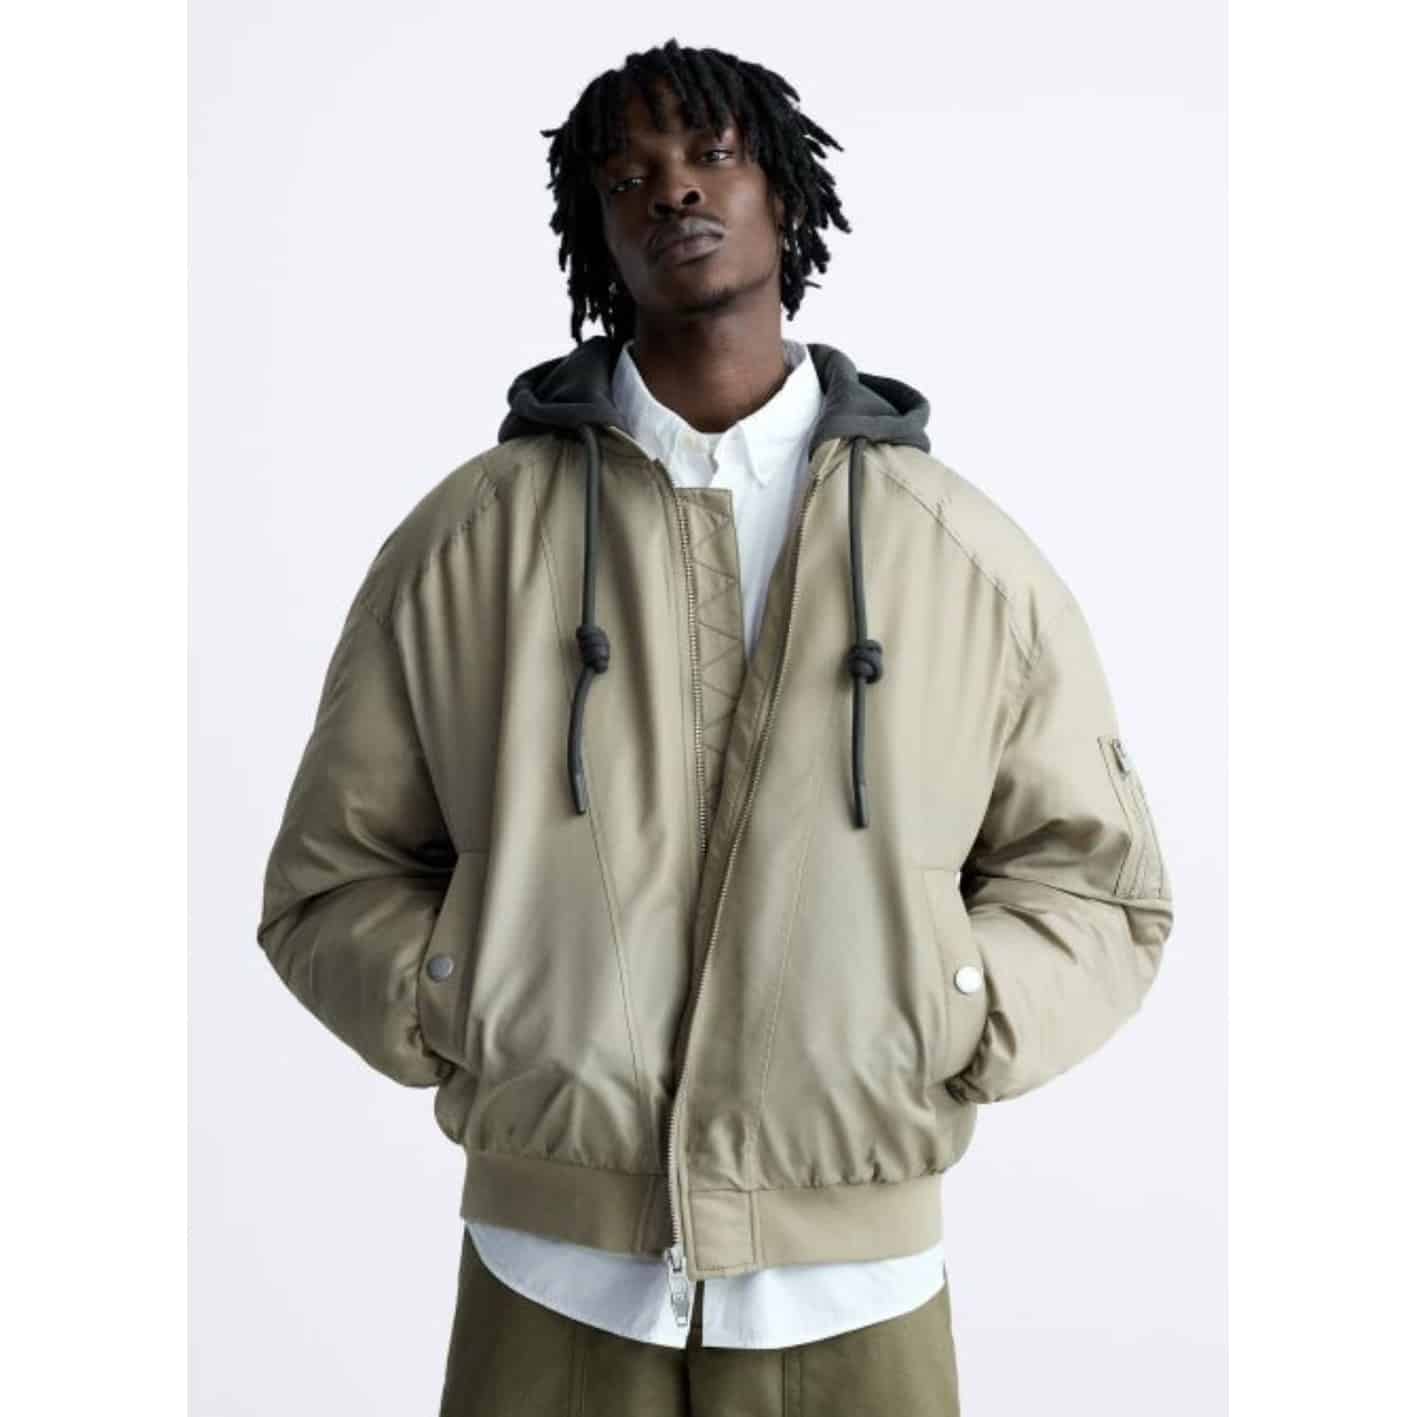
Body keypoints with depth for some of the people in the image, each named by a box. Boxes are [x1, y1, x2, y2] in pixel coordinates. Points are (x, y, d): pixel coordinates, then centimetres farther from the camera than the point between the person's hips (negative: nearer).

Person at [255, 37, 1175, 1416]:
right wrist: (470, 1016, -12)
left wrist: (942, 1026, -11)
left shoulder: (968, 556, -1)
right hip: (547, 1278, 0)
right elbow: (332, 886, 4)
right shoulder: (458, 542, -2)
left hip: (853, 1294, 1)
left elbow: (1097, 892, 5)